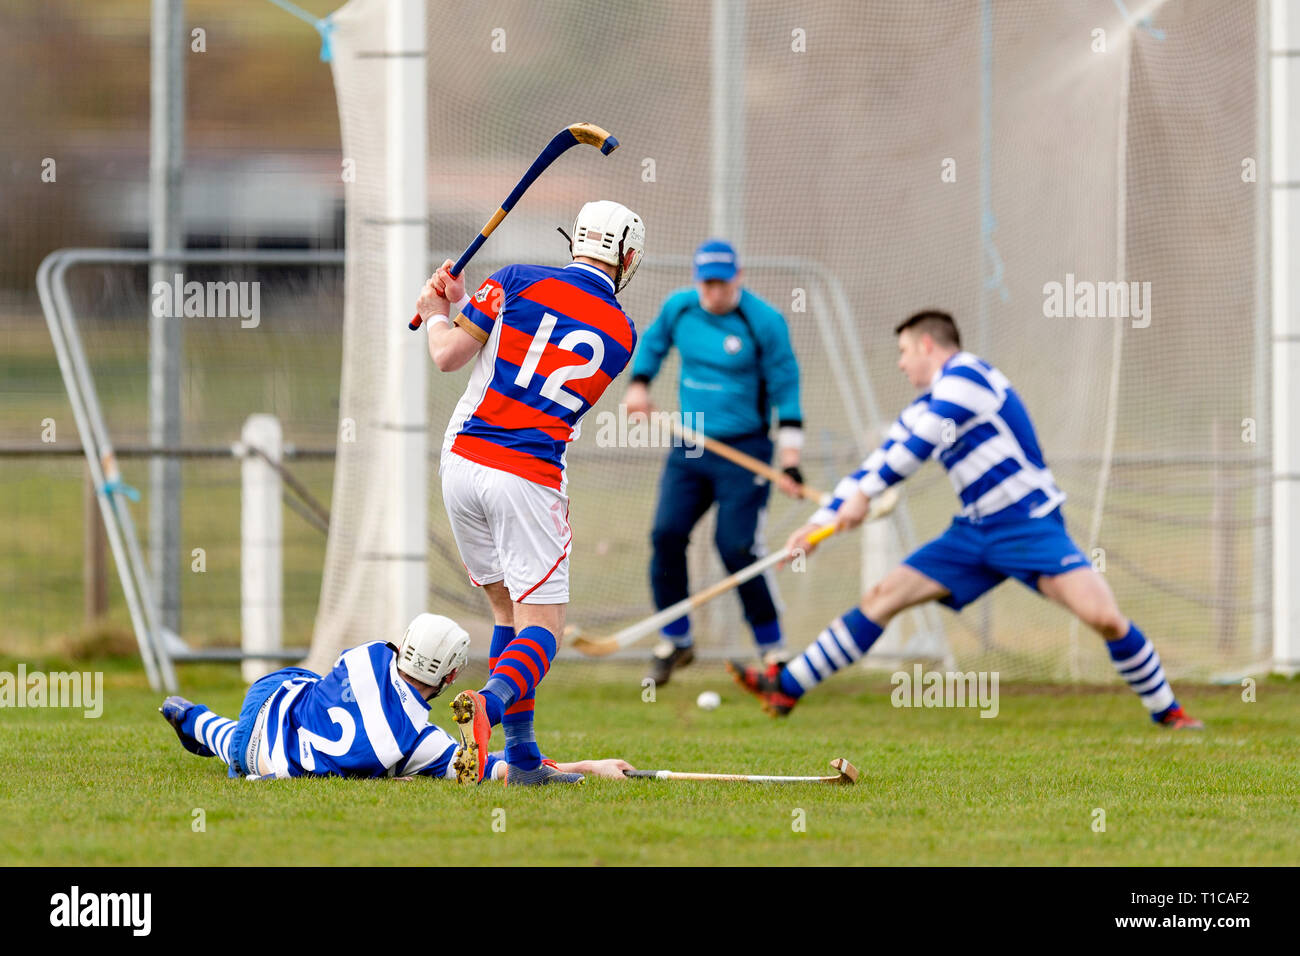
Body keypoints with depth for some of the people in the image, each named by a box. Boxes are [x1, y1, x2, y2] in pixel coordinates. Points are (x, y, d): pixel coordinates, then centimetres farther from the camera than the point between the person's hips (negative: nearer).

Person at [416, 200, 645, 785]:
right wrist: (466, 301, 22)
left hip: (462, 459, 3)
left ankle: (523, 757, 13)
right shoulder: (622, 335, 6)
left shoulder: (519, 281, -1)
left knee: (509, 611, 16)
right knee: (542, 625, -1)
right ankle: (489, 706, -32)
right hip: (529, 480, -2)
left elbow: (450, 356, -2)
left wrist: (438, 314, 20)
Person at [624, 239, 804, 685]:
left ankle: (771, 648, 0)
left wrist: (789, 461, -14)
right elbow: (654, 342, 23)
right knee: (666, 534, -5)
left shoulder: (763, 321, -14)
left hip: (745, 449, -5)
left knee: (737, 548, -13)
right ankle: (676, 640, 11)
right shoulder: (678, 308, 0)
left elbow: (785, 390, -10)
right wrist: (638, 384, 10)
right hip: (688, 448, 5)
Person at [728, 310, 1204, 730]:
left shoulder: (965, 375, -10)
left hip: (1031, 525, -8)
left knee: (1103, 617, -24)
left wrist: (864, 494, -19)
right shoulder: (922, 410, 15)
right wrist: (821, 522, 12)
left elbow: (920, 443, -19)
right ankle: (786, 687, 2)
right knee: (881, 598, 1)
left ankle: (1166, 710, -7)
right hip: (975, 533, 8)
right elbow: (877, 464, 19)